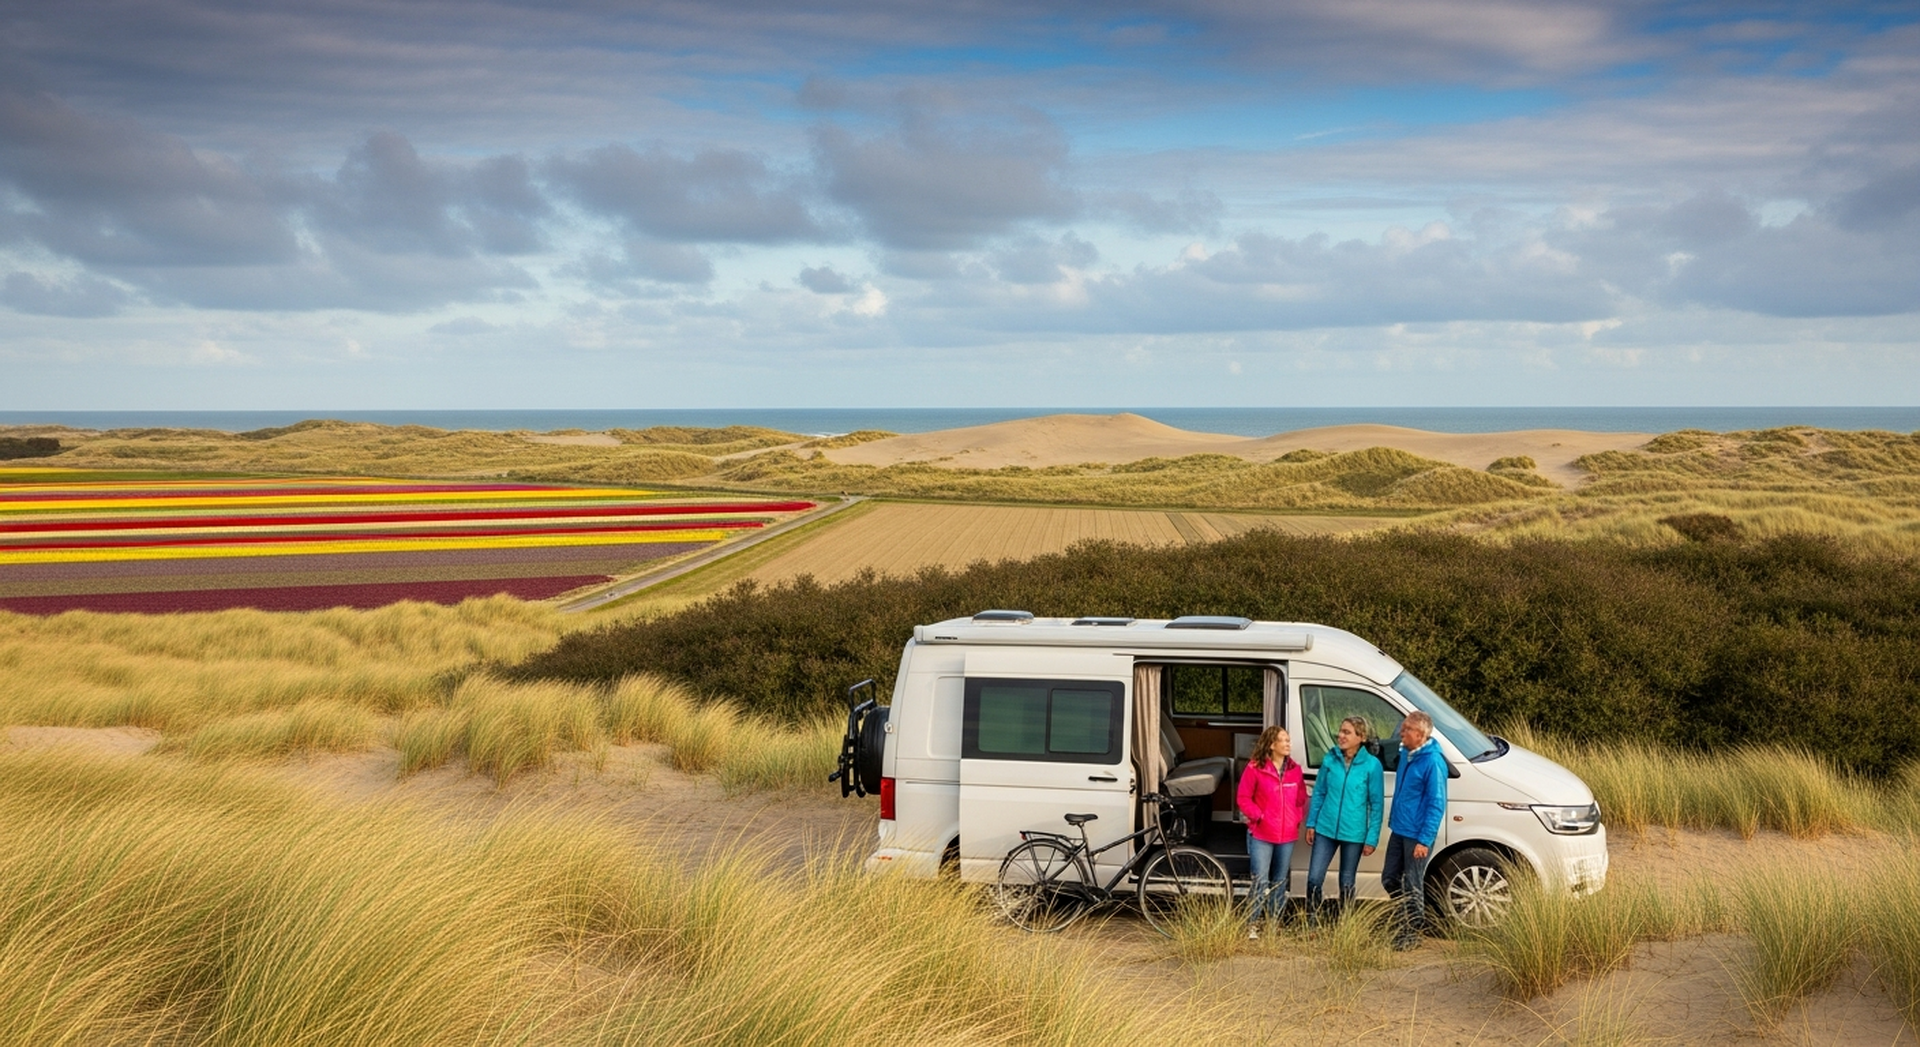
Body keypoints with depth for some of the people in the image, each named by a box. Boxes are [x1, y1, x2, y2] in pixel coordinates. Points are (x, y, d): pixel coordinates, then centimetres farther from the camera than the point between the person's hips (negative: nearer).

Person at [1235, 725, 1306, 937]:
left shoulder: (1295, 770, 6)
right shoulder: (1255, 768, -7)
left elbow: (1301, 799, 14)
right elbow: (1244, 798, -3)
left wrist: (1298, 818, 0)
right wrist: (1259, 816, -11)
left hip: (1287, 836, 5)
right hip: (1261, 835, -5)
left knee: (1281, 882, 11)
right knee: (1261, 882, -8)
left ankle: (1273, 922, 22)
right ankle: (1252, 924, 2)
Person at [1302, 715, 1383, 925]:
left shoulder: (1371, 765, -9)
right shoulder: (1330, 759, 0)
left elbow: (1376, 804, -5)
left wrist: (1372, 838, -6)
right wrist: (1311, 824, 6)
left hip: (1354, 834, -2)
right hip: (1326, 829, 2)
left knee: (1346, 883, 11)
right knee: (1314, 878, 0)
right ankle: (1312, 923, 16)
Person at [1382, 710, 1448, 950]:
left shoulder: (1432, 762, -19)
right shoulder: (1405, 754, 7)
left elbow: (1436, 804, -19)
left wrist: (1425, 840, -20)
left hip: (1416, 836, -8)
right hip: (1398, 831, 8)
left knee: (1412, 886, 3)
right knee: (1389, 879, 15)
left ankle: (1412, 932, 17)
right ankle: (1411, 917, 33)